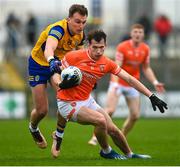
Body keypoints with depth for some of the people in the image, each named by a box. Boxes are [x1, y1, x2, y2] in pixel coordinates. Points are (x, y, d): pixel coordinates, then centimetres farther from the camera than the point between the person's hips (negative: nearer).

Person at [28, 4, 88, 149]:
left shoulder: (80, 34, -12)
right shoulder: (58, 29, -34)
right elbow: (49, 47, -56)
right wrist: (52, 61, -77)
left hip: (58, 64, 5)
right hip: (39, 64, -5)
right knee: (42, 110, -2)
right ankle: (33, 128, 35)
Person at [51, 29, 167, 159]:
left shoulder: (107, 63, -4)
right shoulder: (74, 56, -18)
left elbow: (129, 79, -4)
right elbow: (56, 74, -9)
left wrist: (151, 96, -10)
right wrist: (60, 83, -33)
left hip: (87, 100, 6)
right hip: (68, 103, -6)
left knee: (113, 129, 3)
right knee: (100, 120, -26)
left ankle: (129, 155, 30)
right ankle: (106, 152, 0)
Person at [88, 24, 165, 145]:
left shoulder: (145, 49, 0)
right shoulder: (122, 47, -14)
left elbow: (146, 68, 11)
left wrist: (155, 82, -1)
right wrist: (115, 84, -34)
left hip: (133, 85, 5)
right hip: (118, 83, -5)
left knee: (135, 115, 0)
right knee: (109, 110, -18)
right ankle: (95, 137, -8)